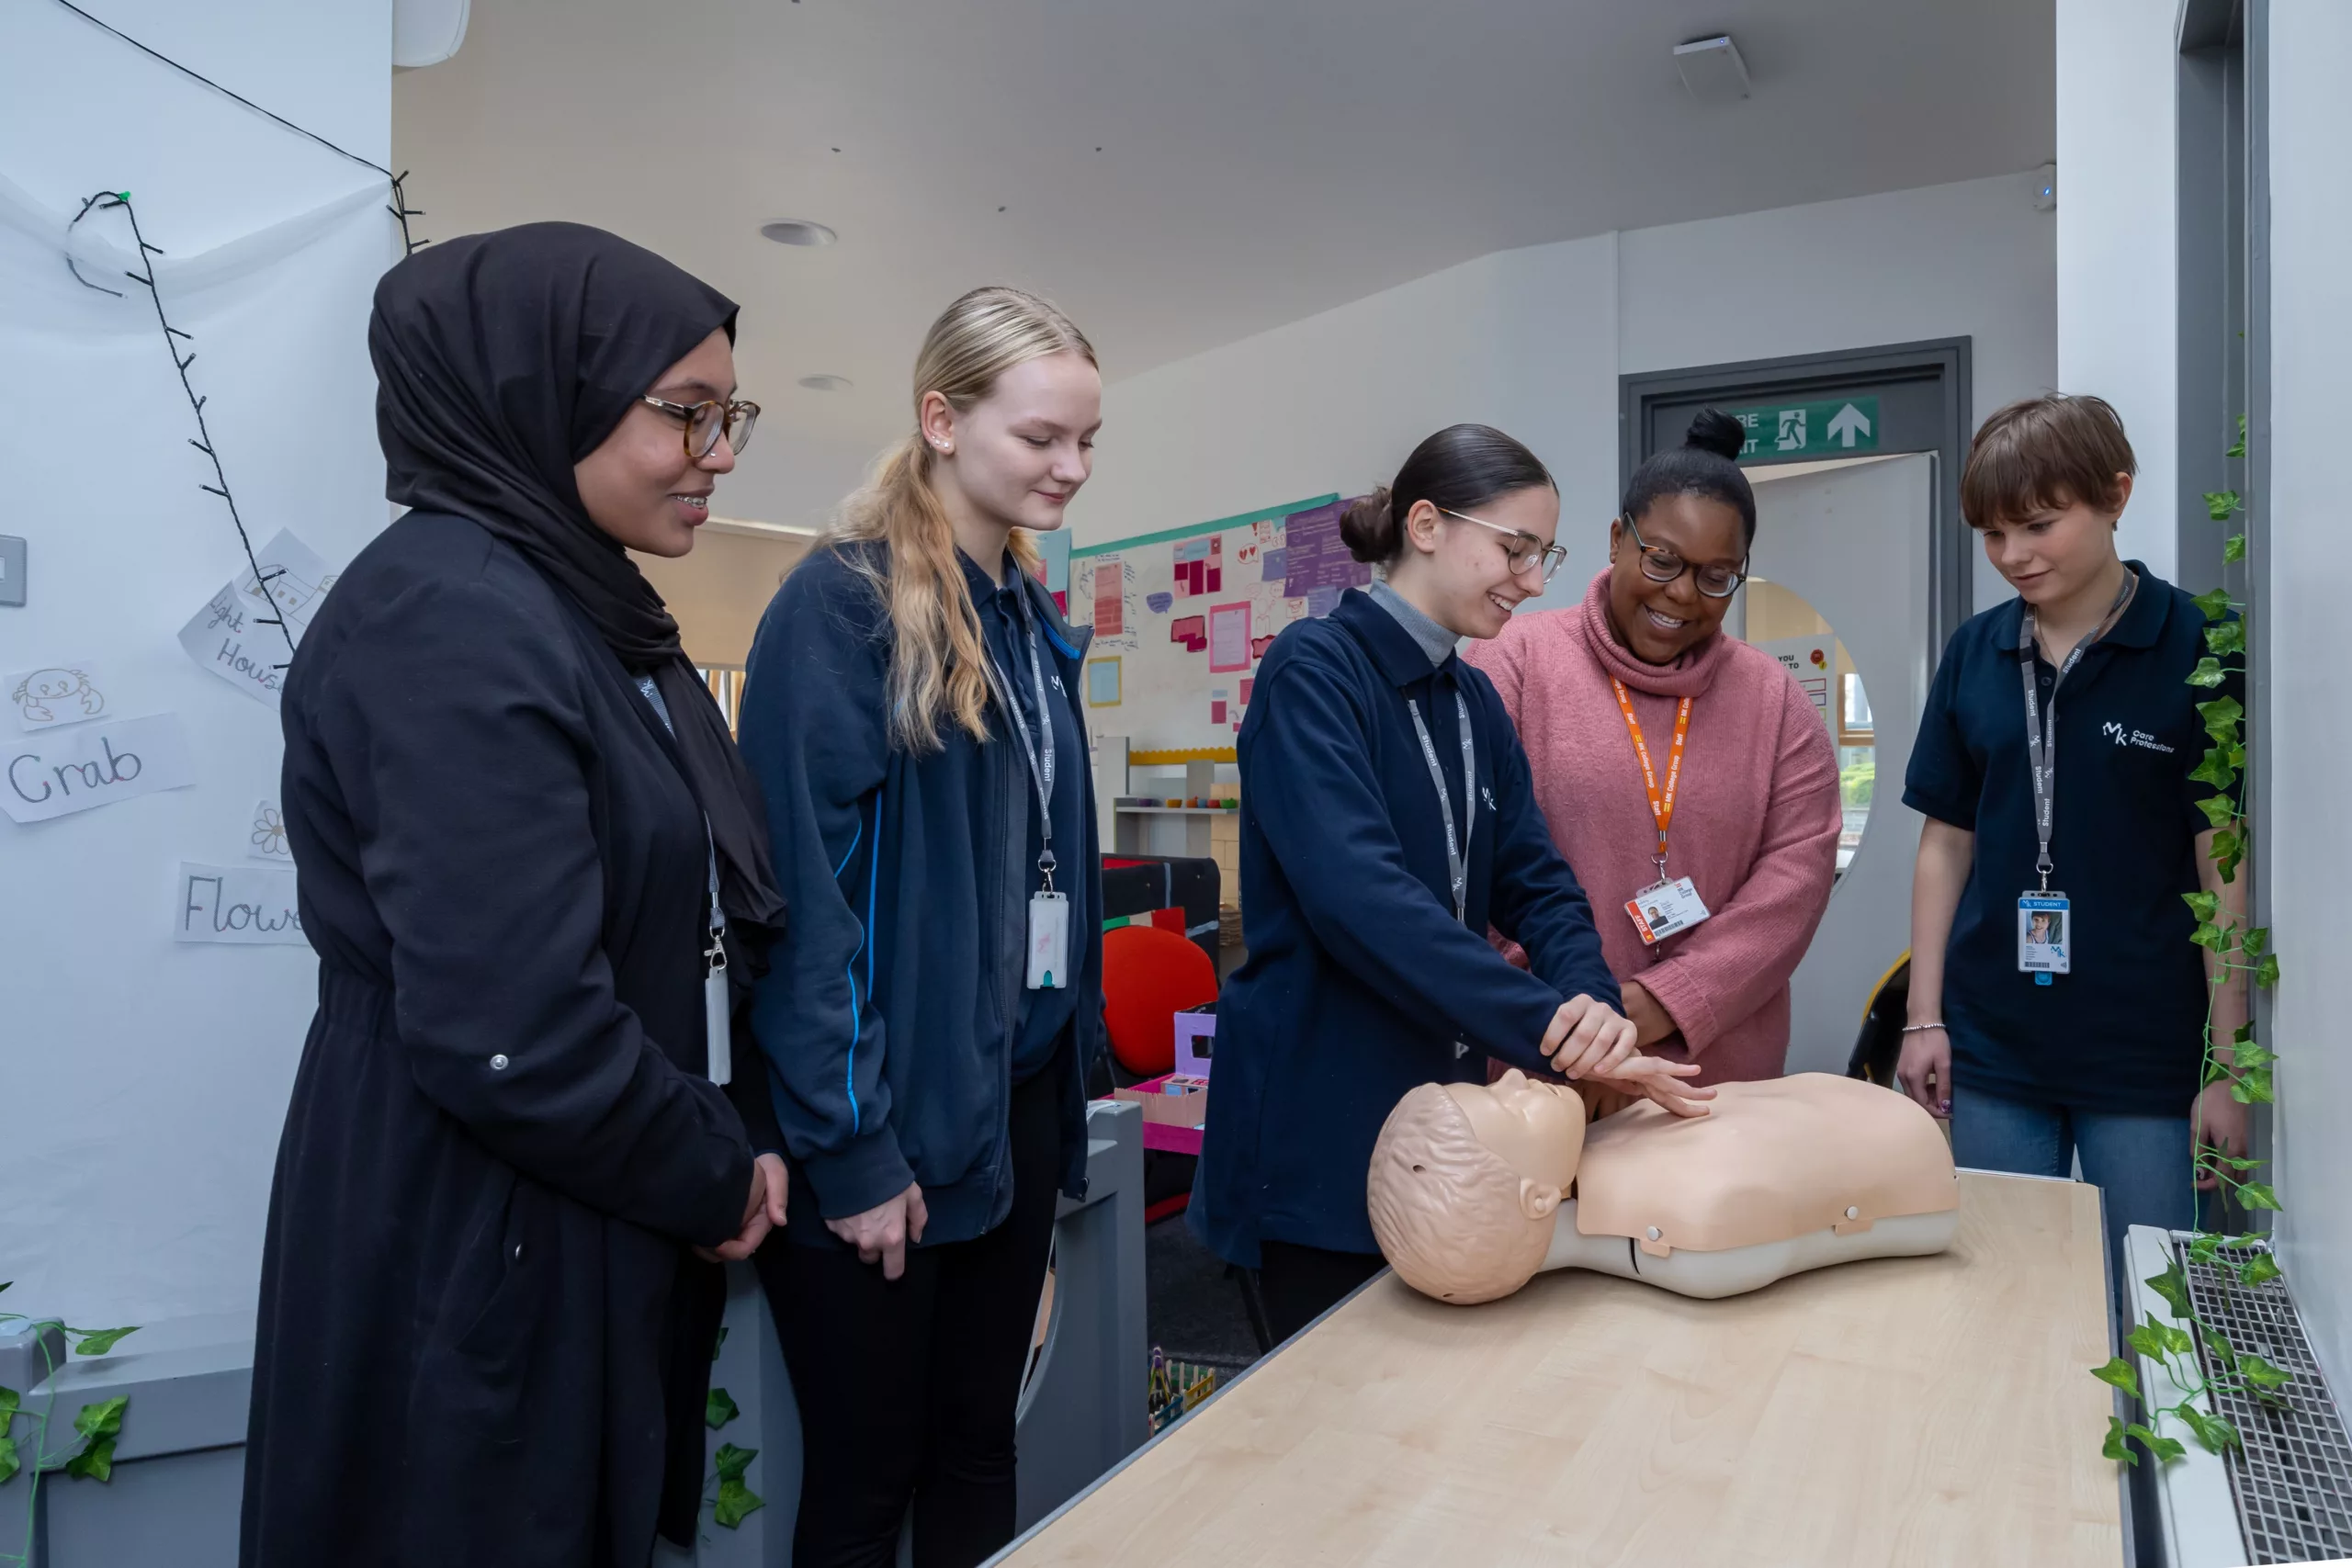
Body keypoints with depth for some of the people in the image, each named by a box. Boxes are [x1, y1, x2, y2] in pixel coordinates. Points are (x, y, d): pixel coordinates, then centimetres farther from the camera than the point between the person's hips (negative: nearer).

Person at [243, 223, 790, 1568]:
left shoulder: (597, 617, 9)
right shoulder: (451, 620, -21)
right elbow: (514, 1037, -28)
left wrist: (743, 1141, 2)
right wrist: (717, 1178, -13)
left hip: (612, 1244, 9)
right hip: (470, 1261, -9)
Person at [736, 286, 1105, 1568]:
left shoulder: (1031, 618, 10)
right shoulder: (842, 601, -13)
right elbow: (804, 890, -17)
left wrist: (1070, 1068, 12)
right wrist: (849, 1142, -18)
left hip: (1019, 1097, 7)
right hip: (887, 1118, -7)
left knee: (980, 1452, 18)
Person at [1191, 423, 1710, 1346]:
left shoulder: (1474, 703, 11)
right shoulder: (1315, 671, -15)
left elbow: (1535, 881, 3)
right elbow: (1359, 891, -29)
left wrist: (1591, 1000, -17)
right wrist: (1548, 1026, -33)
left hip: (1446, 1119, 8)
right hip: (1322, 1126, -8)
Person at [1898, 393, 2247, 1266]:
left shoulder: (2195, 651, -7)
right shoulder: (1973, 654, 3)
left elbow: (2224, 866, -6)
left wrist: (2229, 1063, -6)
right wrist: (1923, 1018, 4)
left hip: (2147, 1057, -3)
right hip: (1992, 1051, 3)